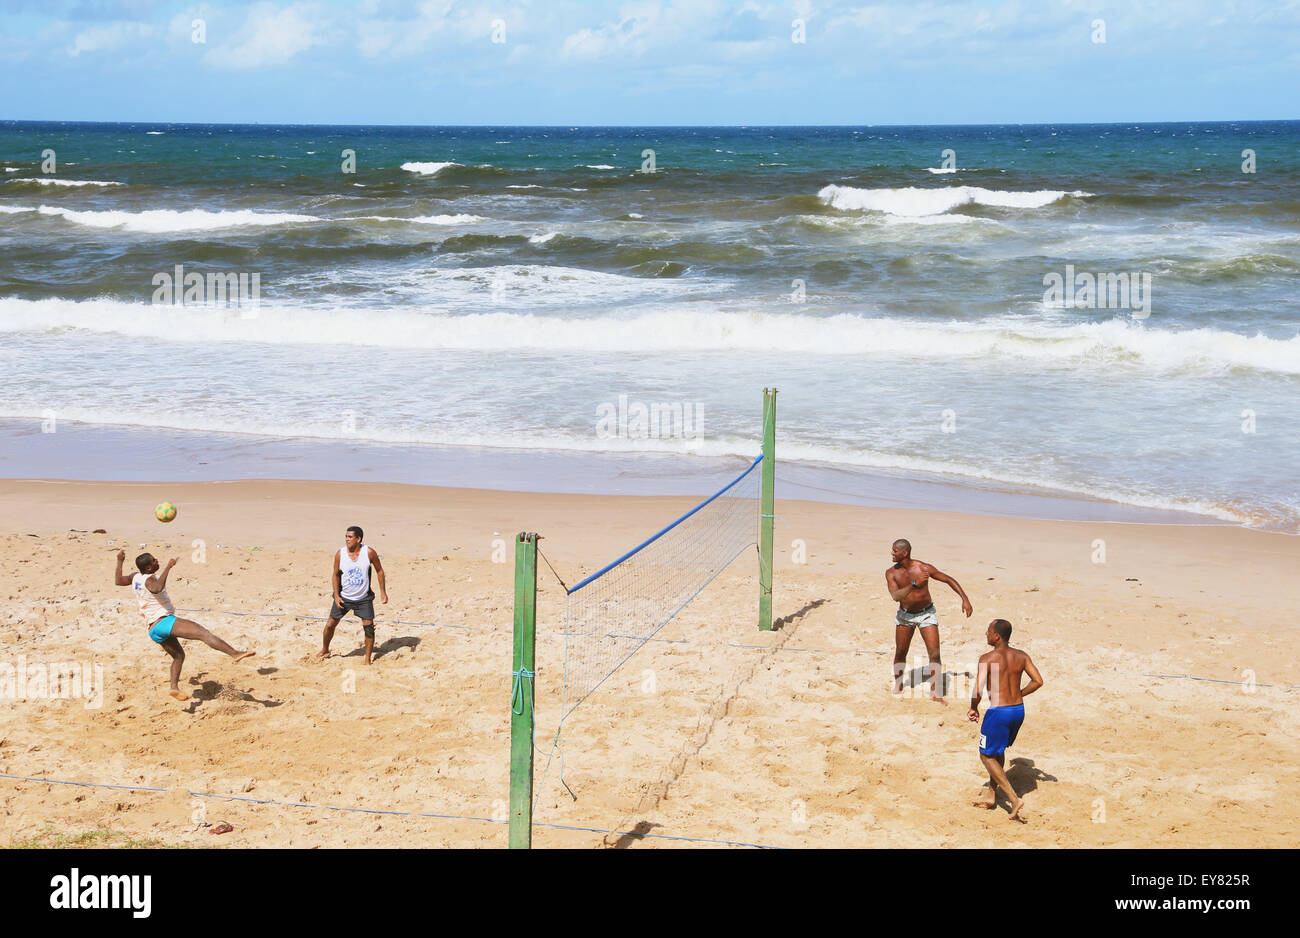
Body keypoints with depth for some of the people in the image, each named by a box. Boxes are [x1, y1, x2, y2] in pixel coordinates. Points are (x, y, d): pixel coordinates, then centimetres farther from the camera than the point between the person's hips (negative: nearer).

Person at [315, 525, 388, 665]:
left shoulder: (369, 553, -14)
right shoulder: (340, 554, -12)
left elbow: (379, 571, -2)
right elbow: (335, 574, 0)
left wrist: (383, 592, -4)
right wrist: (336, 595, -7)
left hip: (364, 598, -1)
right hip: (343, 597, 1)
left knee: (369, 627, -6)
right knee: (331, 624, 7)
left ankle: (368, 660, 8)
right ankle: (325, 650, 33)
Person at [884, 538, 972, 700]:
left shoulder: (924, 568, -21)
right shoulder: (891, 573, -15)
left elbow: (949, 580, -10)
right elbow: (895, 597, -30)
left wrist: (965, 599, -16)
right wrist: (914, 584, -43)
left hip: (926, 614, -2)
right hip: (905, 615, 2)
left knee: (935, 654, -9)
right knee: (900, 654, 11)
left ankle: (934, 692, 2)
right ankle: (898, 687, 33)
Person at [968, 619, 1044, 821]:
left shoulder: (987, 658, -14)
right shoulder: (1020, 656, 3)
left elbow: (978, 690, -20)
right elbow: (1038, 681, 2)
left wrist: (973, 708, -2)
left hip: (999, 712, -7)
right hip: (1018, 709, 7)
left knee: (987, 755, 9)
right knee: (998, 751, 27)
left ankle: (1014, 799, -3)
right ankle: (991, 794, 34)